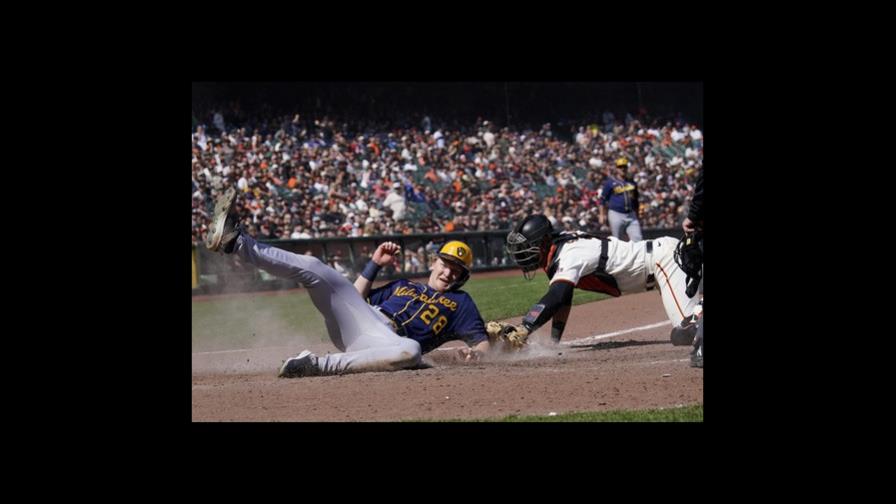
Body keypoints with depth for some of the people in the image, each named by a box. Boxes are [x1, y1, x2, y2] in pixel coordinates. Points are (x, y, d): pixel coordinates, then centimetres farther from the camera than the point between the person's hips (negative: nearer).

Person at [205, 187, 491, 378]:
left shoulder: (460, 302, 22)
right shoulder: (401, 286, 34)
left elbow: (482, 342, 11)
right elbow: (354, 298, 33)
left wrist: (476, 352, -14)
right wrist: (375, 265, 23)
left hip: (388, 342, -5)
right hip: (356, 321, 5)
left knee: (411, 351, -45)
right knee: (311, 268, -8)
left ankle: (317, 366, -46)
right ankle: (234, 241, -21)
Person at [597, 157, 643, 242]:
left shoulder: (632, 183, 14)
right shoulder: (610, 183, 0)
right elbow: (602, 199, 0)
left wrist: (637, 217, 21)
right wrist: (602, 215, -7)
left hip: (631, 215, 4)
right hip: (616, 215, -4)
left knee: (637, 239, -7)